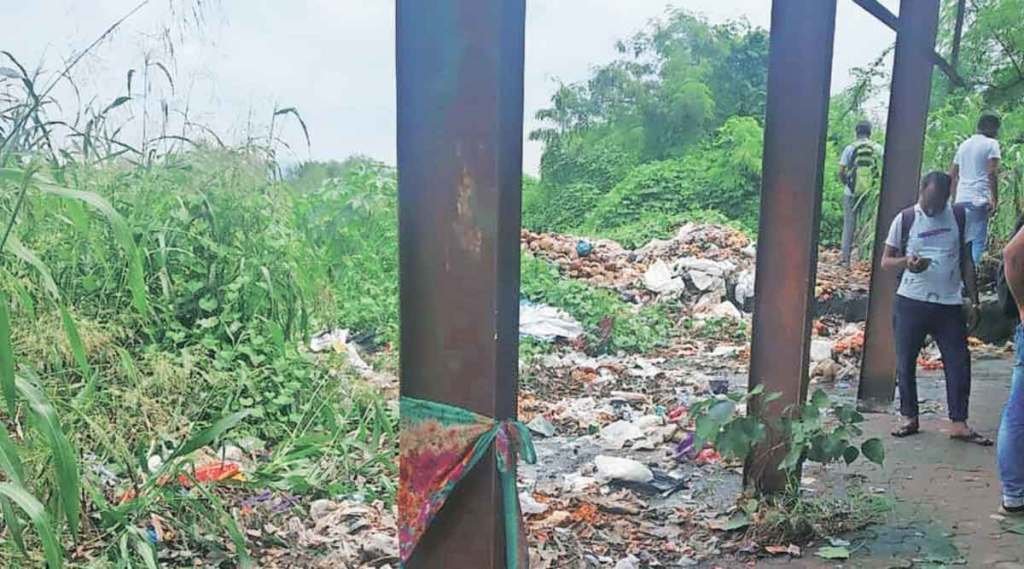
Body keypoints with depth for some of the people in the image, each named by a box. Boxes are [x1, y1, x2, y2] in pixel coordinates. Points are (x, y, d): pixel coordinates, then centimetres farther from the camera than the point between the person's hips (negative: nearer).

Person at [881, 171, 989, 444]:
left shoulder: (959, 216, 4)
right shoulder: (905, 219, -2)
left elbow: (966, 261, 10)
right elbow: (885, 260, 2)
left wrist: (974, 301, 6)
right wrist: (906, 263, -21)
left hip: (950, 305, 2)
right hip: (910, 303, -1)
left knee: (959, 363, 1)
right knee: (906, 362, 5)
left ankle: (959, 424, 11)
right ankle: (909, 418, 19)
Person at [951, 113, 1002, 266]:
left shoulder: (964, 144, 19)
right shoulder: (991, 144, -1)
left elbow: (952, 174, 19)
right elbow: (992, 174, -11)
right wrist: (995, 200, -8)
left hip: (961, 199, 7)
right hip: (979, 199, -7)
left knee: (960, 240, 12)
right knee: (978, 241, -7)